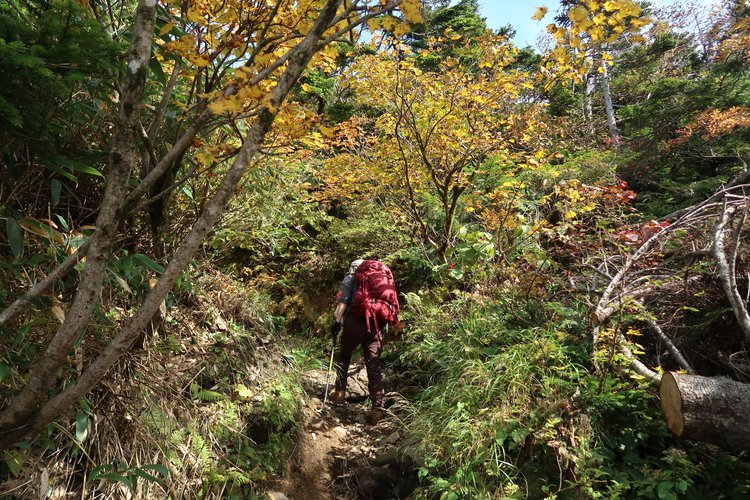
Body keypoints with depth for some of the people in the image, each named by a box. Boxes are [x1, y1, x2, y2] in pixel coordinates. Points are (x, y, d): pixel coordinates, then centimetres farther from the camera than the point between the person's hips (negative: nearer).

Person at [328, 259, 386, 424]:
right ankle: (377, 408, -3)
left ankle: (340, 393, 21)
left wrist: (337, 322, -4)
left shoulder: (350, 278, 13)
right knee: (374, 366, 3)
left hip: (355, 322, -3)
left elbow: (344, 301, -2)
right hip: (375, 326, 3)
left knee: (343, 356, 22)